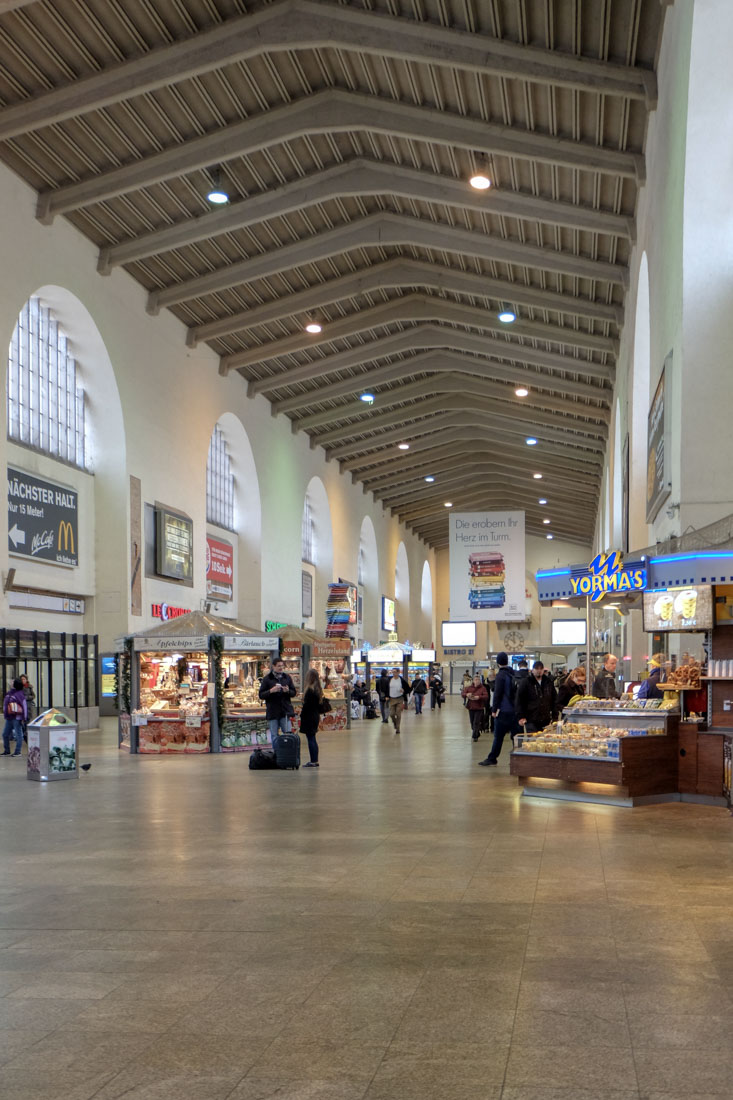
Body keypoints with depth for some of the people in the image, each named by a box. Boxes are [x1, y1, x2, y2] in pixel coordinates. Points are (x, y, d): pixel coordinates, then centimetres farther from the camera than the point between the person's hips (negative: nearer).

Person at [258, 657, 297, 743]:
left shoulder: (287, 677, 9)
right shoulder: (267, 679, 0)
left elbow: (294, 693, 11)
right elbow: (261, 695, -2)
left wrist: (288, 691, -12)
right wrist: (271, 691, -19)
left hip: (285, 711, 2)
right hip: (272, 712, -2)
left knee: (288, 735, -1)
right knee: (274, 736, 5)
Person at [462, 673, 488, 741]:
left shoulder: (483, 688, -5)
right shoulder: (469, 687, 4)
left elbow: (486, 696, -13)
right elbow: (462, 693, 4)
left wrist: (479, 697, -27)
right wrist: (466, 695, -18)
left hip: (479, 708, -4)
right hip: (471, 707, 4)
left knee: (476, 722, -9)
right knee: (472, 722, 10)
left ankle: (474, 736, -5)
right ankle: (477, 734, 28)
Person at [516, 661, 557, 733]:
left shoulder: (548, 682, 12)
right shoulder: (525, 683, -1)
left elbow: (554, 699, 18)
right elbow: (519, 701, -3)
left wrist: (554, 715, 10)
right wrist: (521, 717, -10)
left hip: (546, 720, 4)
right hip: (531, 721, -4)